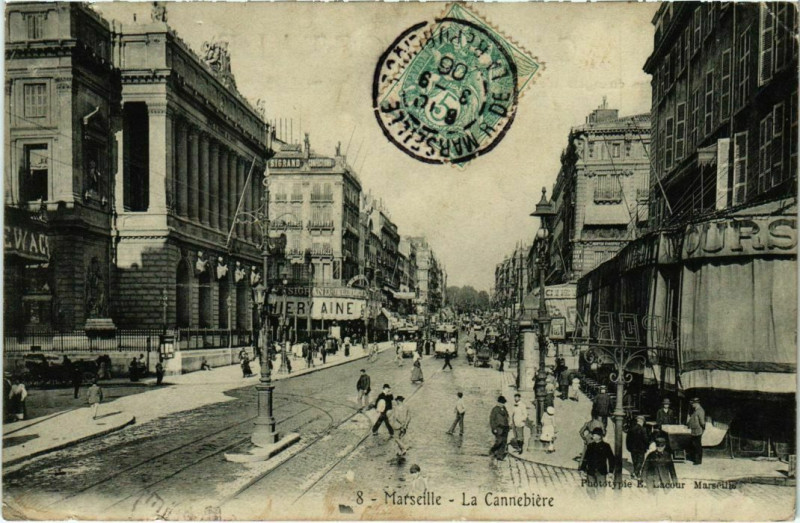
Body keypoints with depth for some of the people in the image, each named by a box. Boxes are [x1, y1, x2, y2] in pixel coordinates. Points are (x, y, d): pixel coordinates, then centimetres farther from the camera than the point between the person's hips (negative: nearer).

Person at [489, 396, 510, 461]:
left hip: (505, 428, 7)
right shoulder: (495, 409, -6)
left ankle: (500, 456, 7)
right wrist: (494, 428, -14)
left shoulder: (504, 409, 15)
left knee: (504, 442, 2)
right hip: (498, 428, -7)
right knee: (499, 441, -14)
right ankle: (492, 451, 9)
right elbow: (492, 419, -9)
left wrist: (507, 427, 16)